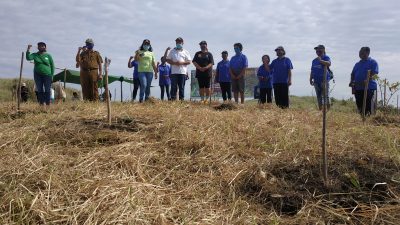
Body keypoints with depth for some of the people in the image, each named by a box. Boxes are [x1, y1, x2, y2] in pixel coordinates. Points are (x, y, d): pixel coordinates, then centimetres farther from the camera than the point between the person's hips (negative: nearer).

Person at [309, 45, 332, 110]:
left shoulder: (326, 58, -1)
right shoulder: (314, 60, 17)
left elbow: (329, 64, -25)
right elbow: (312, 71, 19)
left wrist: (321, 60, -34)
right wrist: (311, 79, 11)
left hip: (324, 80, -6)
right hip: (316, 81, 6)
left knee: (325, 95, -8)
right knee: (318, 96, 10)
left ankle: (328, 109, -3)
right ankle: (320, 109, 17)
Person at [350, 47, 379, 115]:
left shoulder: (372, 62, 3)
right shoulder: (357, 64, 22)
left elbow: (374, 74, -9)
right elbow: (353, 74, 22)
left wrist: (367, 80, -26)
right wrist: (352, 81, 1)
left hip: (369, 87, -6)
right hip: (358, 88, 6)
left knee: (369, 106, -10)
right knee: (359, 105, 9)